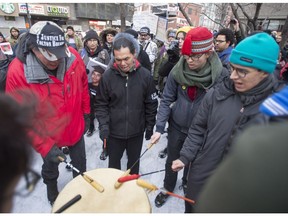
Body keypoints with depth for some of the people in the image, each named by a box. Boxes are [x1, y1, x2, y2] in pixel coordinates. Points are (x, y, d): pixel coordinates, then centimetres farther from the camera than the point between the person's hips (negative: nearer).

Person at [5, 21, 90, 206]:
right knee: (50, 168, 27)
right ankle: (52, 194, 59)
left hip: (76, 128, 2)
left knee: (81, 165, 25)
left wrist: (86, 114, 7)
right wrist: (45, 146, -23)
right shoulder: (18, 72, -26)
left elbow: (83, 88, -3)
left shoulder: (73, 57, -19)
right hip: (48, 136, -1)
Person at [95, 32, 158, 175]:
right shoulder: (108, 76, -13)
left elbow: (151, 104, -3)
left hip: (137, 131, 1)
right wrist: (103, 125, -16)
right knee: (114, 162, 22)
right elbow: (101, 104, -5)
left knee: (134, 161, 23)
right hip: (114, 131, 0)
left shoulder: (145, 75, -11)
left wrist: (150, 126, 1)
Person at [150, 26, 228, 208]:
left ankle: (187, 183, 55)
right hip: (177, 127, 1)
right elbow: (167, 100, -9)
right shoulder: (177, 71, -14)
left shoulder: (222, 75, -18)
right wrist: (159, 128, -14)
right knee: (172, 161, 20)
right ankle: (168, 188, 46)